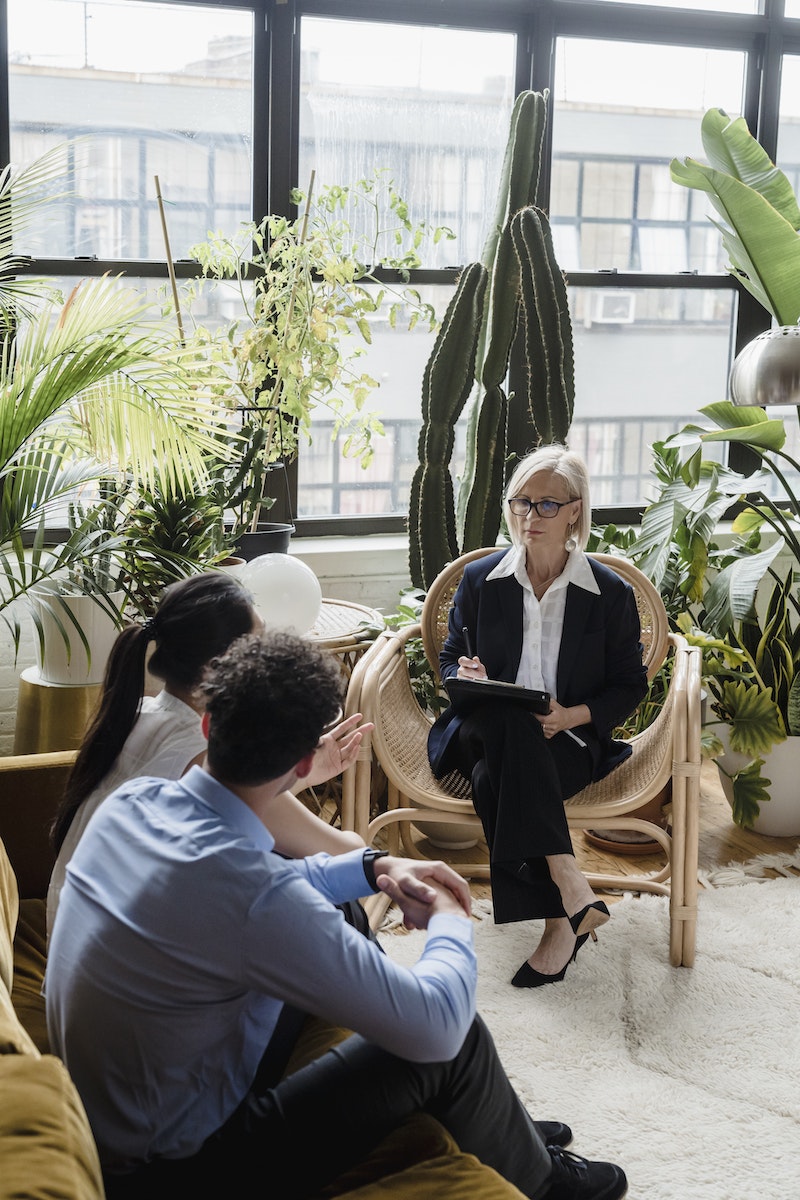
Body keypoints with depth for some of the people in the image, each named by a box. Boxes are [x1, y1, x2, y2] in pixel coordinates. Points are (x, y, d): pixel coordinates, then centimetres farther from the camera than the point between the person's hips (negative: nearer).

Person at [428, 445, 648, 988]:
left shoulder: (611, 592, 2)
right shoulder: (479, 580, 8)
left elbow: (631, 684, 5)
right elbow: (450, 659, 16)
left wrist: (574, 715, -13)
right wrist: (465, 675, -10)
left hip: (569, 742, -2)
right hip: (486, 732, 2)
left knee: (495, 779, -36)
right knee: (508, 716, -37)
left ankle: (560, 921, -32)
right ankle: (569, 885, -42)